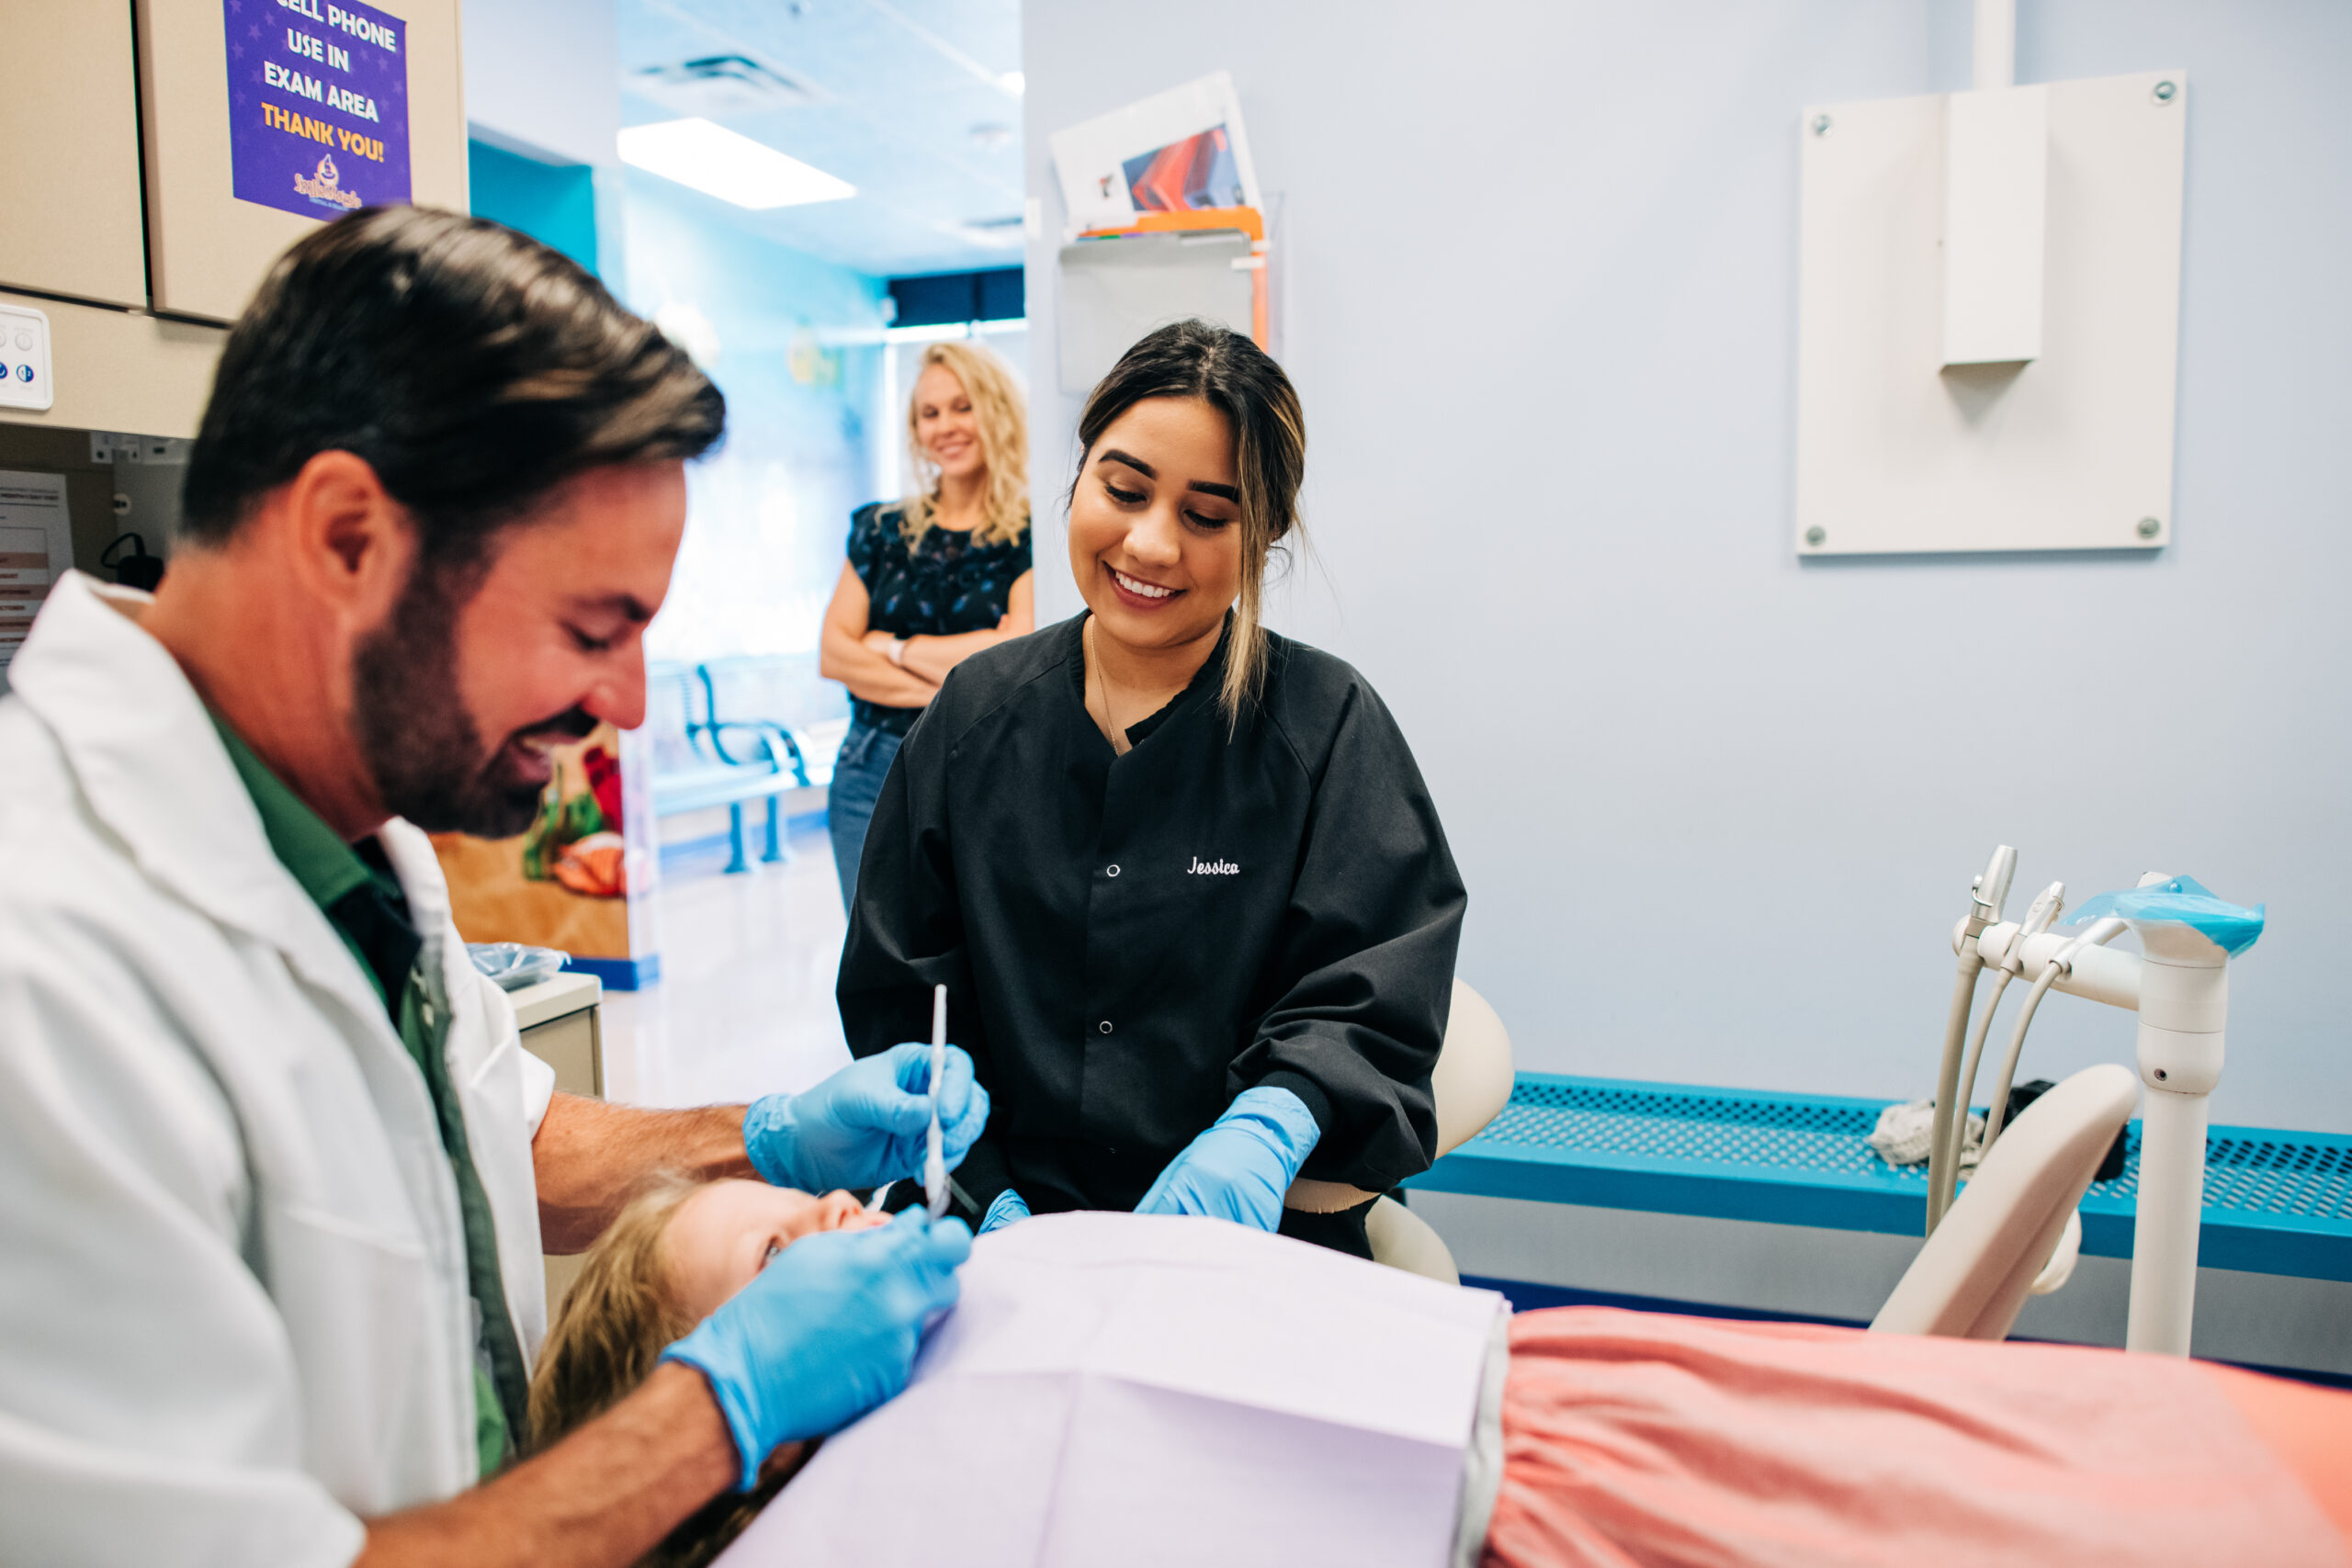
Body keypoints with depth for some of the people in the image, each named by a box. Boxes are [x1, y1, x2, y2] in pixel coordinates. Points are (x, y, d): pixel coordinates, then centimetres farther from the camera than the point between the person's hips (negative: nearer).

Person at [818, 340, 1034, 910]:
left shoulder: (1029, 537, -1)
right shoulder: (880, 530, 11)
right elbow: (833, 654, 3)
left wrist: (895, 646, -2)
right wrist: (947, 690, -10)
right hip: (872, 776, 3)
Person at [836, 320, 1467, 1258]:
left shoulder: (1330, 727, 0)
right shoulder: (976, 714, 7)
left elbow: (1368, 1002, -7)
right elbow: (899, 999, 7)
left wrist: (1269, 1126, -28)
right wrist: (989, 1201, -5)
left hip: (1256, 1241, -1)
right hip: (1004, 1232, 2)